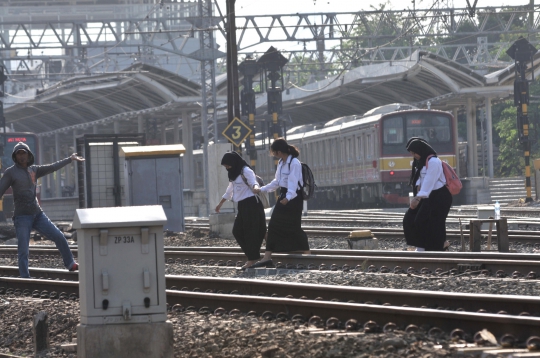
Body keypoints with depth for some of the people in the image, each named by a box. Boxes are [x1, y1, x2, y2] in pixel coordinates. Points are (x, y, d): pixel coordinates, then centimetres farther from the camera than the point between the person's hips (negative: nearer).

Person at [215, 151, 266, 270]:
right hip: (243, 206, 10)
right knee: (237, 231, 4)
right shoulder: (234, 174, 20)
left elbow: (253, 182, -25)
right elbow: (229, 191, 33)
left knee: (251, 231, -10)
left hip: (250, 203, -10)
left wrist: (255, 188, -49)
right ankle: (253, 257, 7)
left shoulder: (246, 171, -8)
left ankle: (253, 259, -8)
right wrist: (220, 204, 42)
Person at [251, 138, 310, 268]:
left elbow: (293, 183, -27)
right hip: (283, 196, 9)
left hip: (294, 198, -9)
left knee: (294, 227, -5)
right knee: (273, 226, 2)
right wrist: (262, 189, 22)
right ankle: (267, 257, 0)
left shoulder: (294, 163, -17)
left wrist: (288, 198, -40)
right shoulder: (281, 163, 11)